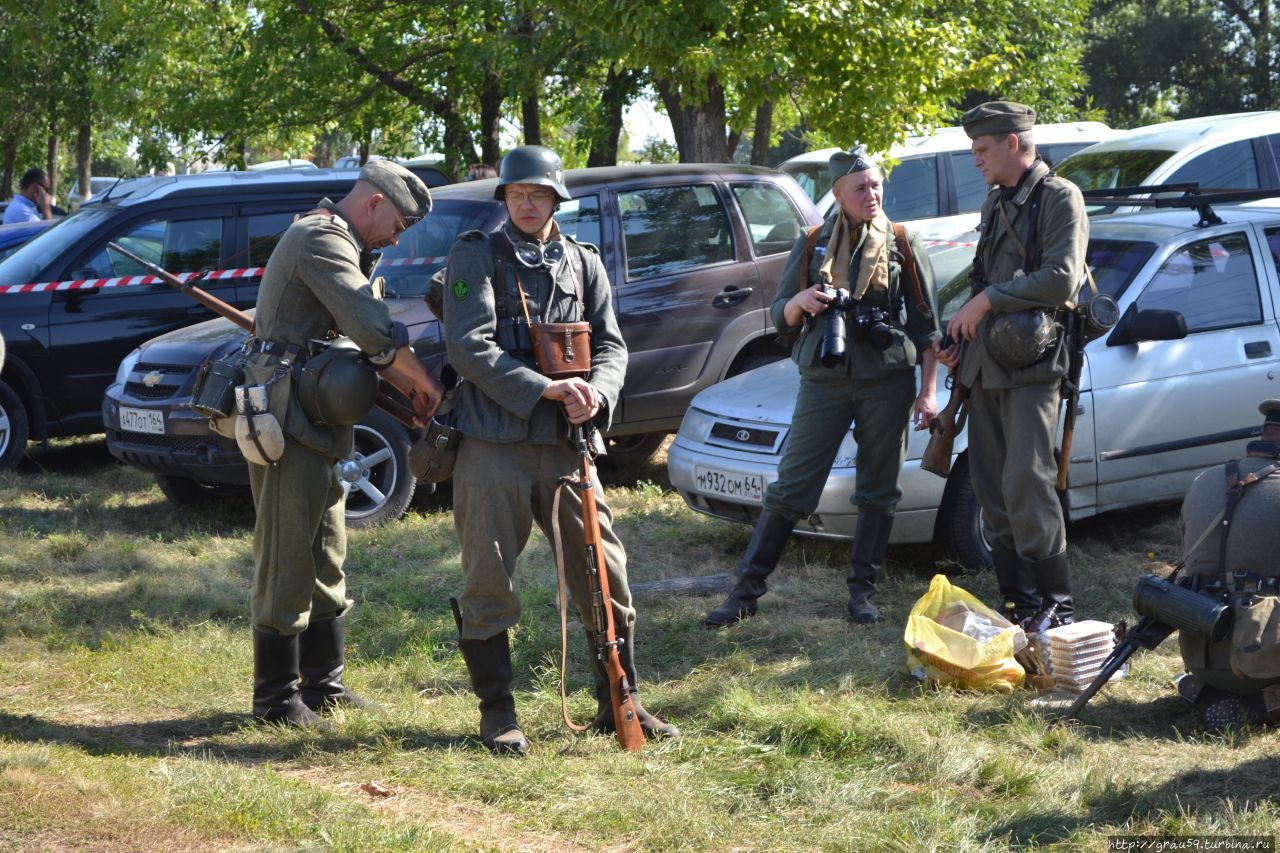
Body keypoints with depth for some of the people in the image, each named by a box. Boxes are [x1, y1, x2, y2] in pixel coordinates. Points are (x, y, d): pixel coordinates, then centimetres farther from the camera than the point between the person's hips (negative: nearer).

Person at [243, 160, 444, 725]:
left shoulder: (340, 246, 20)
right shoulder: (322, 241, -14)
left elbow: (362, 335, 20)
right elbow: (377, 331, -22)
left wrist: (410, 393, 10)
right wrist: (424, 383, -9)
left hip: (318, 423, 11)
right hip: (290, 421, -11)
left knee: (325, 556, 15)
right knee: (288, 560, -6)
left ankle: (323, 682, 23)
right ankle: (276, 695, 0)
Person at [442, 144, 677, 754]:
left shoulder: (583, 263, 14)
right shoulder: (476, 257, 1)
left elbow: (610, 343, 10)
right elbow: (470, 346, -10)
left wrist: (597, 392, -13)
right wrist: (546, 388, -18)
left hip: (565, 446, 4)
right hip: (493, 446, -4)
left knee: (605, 575, 6)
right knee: (488, 584, 2)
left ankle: (620, 702, 19)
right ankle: (497, 713, 15)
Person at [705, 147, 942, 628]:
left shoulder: (904, 247, 6)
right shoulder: (812, 246, 8)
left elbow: (925, 326, 6)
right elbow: (780, 319, 11)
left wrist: (928, 391, 0)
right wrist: (800, 302, -12)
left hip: (888, 380, 0)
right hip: (824, 378, 0)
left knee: (878, 492, 5)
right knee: (790, 487, -3)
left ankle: (862, 591, 17)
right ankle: (746, 590, 1)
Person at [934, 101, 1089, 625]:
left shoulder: (1059, 198, -5)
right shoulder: (995, 204, 20)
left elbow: (1062, 277, -17)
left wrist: (986, 301, -14)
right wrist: (960, 337, 14)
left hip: (1032, 364, -8)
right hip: (986, 363, 8)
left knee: (1026, 484, -14)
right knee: (991, 488, 6)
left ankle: (1056, 605, -6)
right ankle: (1018, 601, 13)